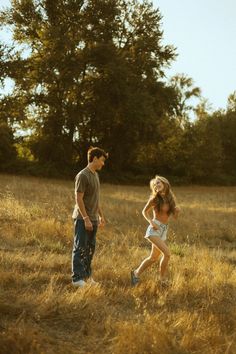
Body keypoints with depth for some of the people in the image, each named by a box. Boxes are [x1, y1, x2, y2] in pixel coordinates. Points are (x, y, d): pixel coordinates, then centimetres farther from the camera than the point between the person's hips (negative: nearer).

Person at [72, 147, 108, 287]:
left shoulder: (96, 175, 13)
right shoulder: (83, 175, -14)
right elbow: (79, 199, -17)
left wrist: (101, 216, 19)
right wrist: (86, 219, -19)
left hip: (93, 219, 8)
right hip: (83, 218, -8)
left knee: (90, 249, 13)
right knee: (80, 248, -4)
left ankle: (87, 275, 23)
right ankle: (77, 278, -1)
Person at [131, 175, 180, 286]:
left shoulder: (171, 198, 4)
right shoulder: (154, 199, -8)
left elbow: (175, 217, 9)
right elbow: (144, 211, 4)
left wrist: (177, 211, -13)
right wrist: (151, 222, -12)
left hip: (164, 230, 6)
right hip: (155, 229, -6)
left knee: (154, 258, 15)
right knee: (167, 254, -19)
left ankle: (136, 273, 32)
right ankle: (163, 279, -4)